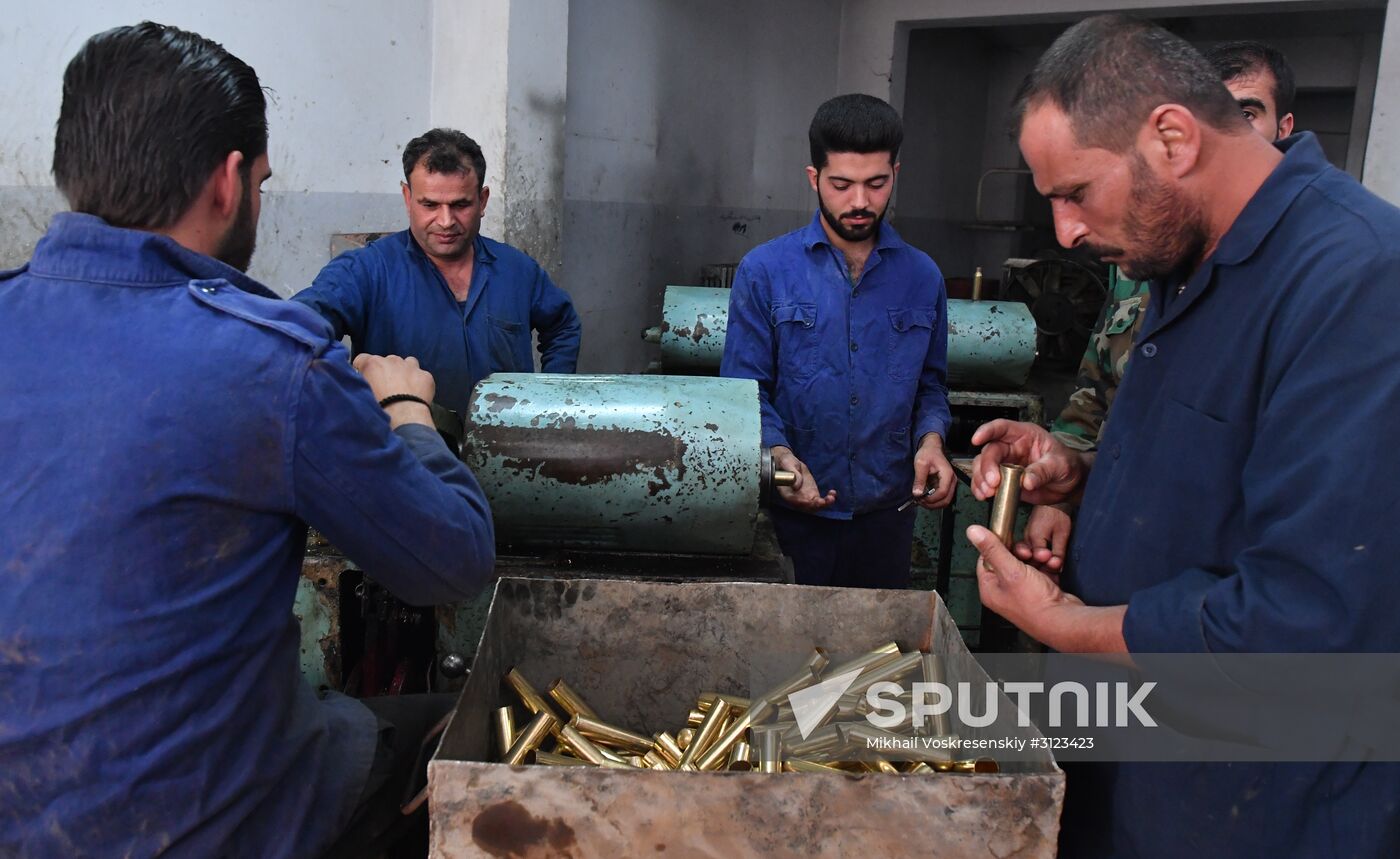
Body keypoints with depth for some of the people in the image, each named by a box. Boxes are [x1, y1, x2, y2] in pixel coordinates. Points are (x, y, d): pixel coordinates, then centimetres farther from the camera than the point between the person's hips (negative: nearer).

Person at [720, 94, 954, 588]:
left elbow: (930, 384, 13)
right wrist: (779, 453, -21)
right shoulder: (764, 271, -3)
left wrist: (931, 438, -6)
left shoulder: (922, 277, 6)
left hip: (886, 514, 3)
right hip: (792, 513, -2)